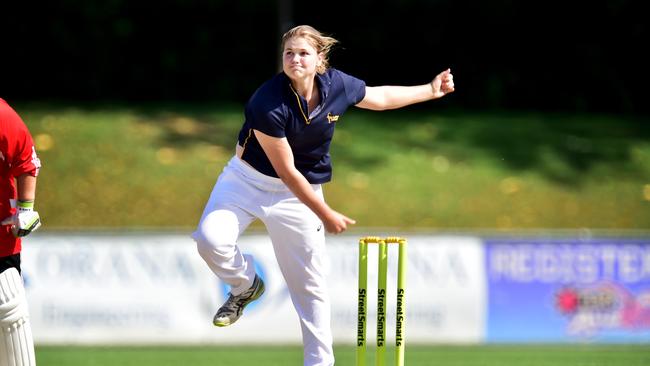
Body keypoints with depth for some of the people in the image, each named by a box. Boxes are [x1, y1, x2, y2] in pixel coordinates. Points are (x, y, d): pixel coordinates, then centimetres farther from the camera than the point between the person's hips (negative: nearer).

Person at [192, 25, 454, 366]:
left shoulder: (338, 85, -14)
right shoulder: (267, 104, -28)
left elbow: (381, 97, 11)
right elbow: (286, 171, -22)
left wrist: (430, 91, 13)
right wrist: (325, 215, -17)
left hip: (298, 192, 3)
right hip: (248, 179, -3)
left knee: (311, 286, 4)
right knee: (210, 239, -26)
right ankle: (245, 285, 7)